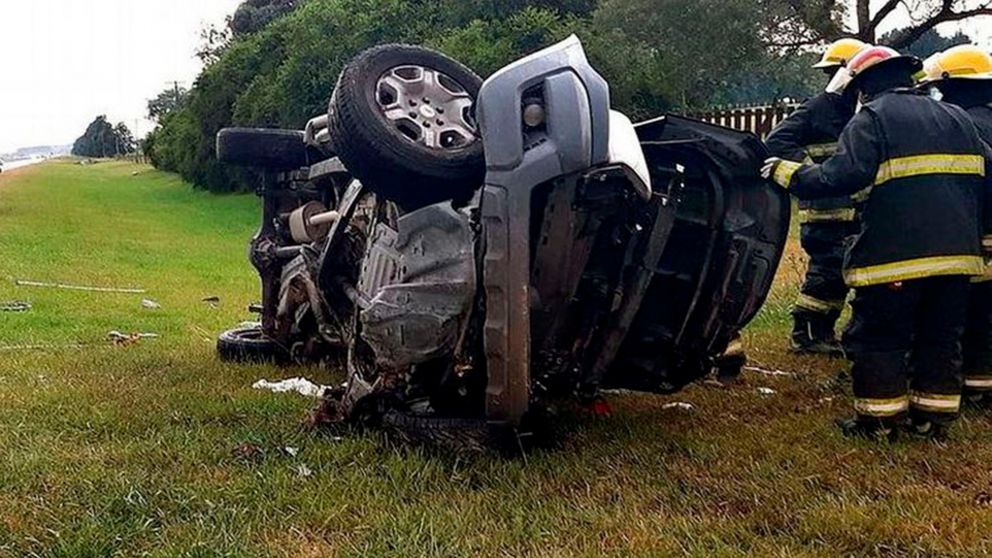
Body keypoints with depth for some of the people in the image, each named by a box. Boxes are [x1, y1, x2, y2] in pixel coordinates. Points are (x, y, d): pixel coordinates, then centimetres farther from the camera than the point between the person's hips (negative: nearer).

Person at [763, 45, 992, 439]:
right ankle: (933, 417, 22)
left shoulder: (872, 119, -5)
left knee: (878, 338, 5)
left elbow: (843, 176, -18)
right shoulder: (956, 118, 17)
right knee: (940, 337, 16)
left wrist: (787, 172, -7)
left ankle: (879, 418, 10)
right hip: (958, 253, 7)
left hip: (897, 254, -6)